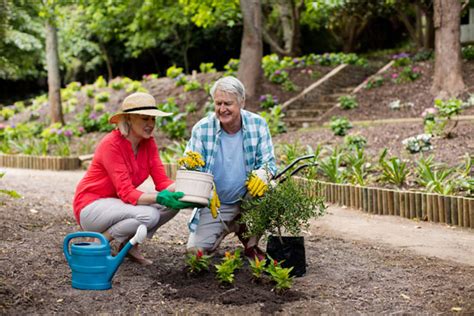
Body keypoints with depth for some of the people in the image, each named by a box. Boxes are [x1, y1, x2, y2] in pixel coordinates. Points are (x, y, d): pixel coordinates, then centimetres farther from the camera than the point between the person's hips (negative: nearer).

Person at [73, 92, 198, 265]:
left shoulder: (148, 142, -2)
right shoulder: (111, 144, -24)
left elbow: (162, 182, -8)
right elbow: (126, 193, -29)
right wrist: (160, 197, -43)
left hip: (116, 202, 8)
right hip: (91, 206, -8)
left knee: (173, 203, -11)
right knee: (149, 215, -31)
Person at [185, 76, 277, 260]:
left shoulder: (258, 124, -9)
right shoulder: (202, 129, -12)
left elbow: (268, 161, -9)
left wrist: (263, 174, -35)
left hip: (248, 201, 0)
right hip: (214, 204, 0)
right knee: (196, 249, -12)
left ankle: (251, 244, -4)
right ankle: (226, 228, 24)